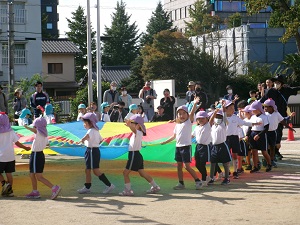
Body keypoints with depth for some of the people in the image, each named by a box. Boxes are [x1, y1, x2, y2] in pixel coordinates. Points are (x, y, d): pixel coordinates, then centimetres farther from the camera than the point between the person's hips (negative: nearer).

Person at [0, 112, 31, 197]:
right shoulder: (11, 132, -1)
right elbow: (17, 143, 1)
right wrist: (25, 148, 14)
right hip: (10, 157, 3)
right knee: (9, 173, 8)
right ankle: (9, 190, 8)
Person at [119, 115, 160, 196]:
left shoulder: (138, 133, -16)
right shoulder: (137, 133, 12)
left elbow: (134, 130, -41)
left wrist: (129, 125, -59)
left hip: (134, 155, -10)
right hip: (137, 155, 10)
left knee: (125, 172, -4)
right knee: (142, 173, 17)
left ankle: (128, 190, -1)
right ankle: (155, 187, 22)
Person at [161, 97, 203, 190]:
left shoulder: (189, 122, -3)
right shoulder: (177, 125, 14)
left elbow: (192, 113, -19)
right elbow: (174, 136, 23)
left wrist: (195, 104, -35)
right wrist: (164, 142, 26)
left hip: (186, 146, -7)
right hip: (178, 147, 7)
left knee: (187, 166, -9)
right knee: (179, 166, 9)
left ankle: (198, 181, 0)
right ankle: (181, 183, 16)